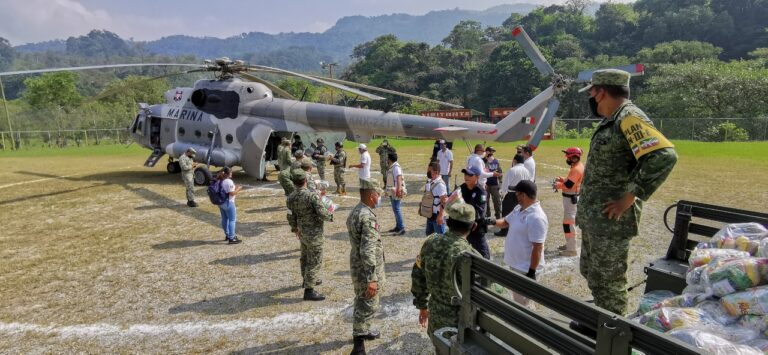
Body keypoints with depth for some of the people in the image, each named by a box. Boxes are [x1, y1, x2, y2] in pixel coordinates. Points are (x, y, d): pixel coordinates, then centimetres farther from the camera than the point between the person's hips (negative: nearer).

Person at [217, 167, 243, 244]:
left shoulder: (220, 181, 6)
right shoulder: (229, 181, -21)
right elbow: (232, 193, -22)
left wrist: (235, 187, 13)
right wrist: (238, 189, -7)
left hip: (221, 203, 9)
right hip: (228, 203, -9)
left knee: (224, 219, 19)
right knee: (232, 220, -1)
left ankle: (227, 235, 33)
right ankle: (231, 238, 0)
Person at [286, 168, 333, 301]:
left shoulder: (290, 198, -4)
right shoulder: (312, 195, -25)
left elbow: (291, 217, 6)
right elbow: (322, 214, -26)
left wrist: (294, 228, 24)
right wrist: (330, 216, -4)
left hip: (302, 232, 8)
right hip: (314, 234, -7)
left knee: (306, 256, 26)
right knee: (315, 261, 1)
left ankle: (307, 280, 46)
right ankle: (309, 290, 3)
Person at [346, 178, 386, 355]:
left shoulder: (355, 212, 6)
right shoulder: (368, 218, -26)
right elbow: (368, 251, -29)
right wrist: (372, 279, -27)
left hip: (357, 267, 9)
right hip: (367, 270, -9)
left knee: (361, 302, 23)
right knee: (368, 306, 1)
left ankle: (362, 331, 41)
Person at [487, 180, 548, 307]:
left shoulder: (536, 217, -28)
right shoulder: (518, 208, 2)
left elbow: (537, 248, -27)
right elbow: (506, 222, 19)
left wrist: (532, 272, -23)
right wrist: (492, 222, -2)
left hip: (526, 269, -10)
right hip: (515, 264, 10)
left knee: (523, 303, 4)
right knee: (517, 297, 26)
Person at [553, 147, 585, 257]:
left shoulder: (576, 169, -23)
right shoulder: (577, 166, 10)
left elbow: (567, 185, -26)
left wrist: (557, 185, -9)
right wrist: (561, 179, 4)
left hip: (571, 198, -11)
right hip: (570, 197, 11)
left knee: (568, 223, -6)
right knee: (569, 222, 21)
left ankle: (572, 249, 0)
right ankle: (569, 244, 34)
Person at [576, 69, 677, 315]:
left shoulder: (629, 118, -17)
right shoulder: (611, 121, 13)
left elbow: (664, 156, -29)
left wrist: (630, 197, -23)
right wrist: (586, 207, 14)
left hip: (610, 220, -10)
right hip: (592, 217, 10)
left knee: (607, 280, 2)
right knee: (590, 272, 22)